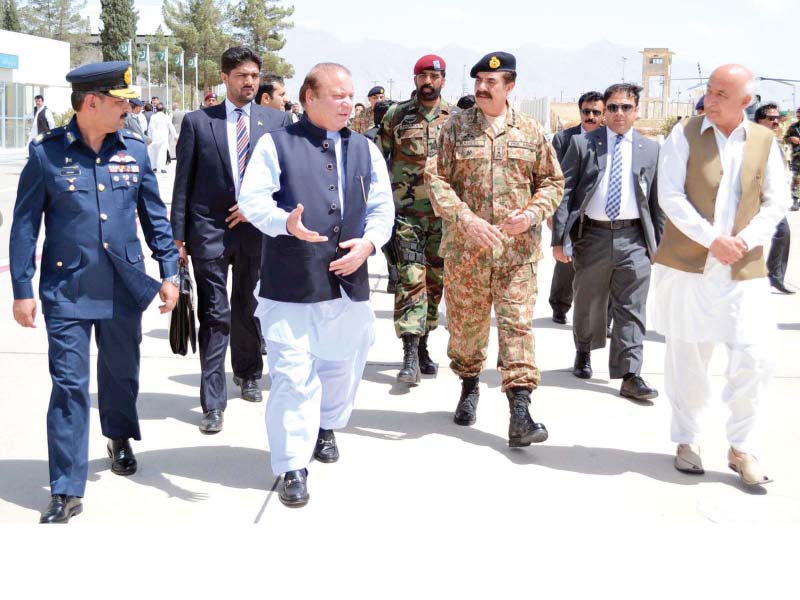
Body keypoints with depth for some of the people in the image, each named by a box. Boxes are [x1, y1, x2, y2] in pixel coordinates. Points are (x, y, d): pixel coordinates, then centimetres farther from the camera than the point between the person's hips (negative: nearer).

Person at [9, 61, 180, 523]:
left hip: (125, 286, 3)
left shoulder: (134, 149, 3)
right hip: (68, 290, -3)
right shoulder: (47, 151, -6)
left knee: (122, 370, 19)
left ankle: (120, 439, 48)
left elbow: (155, 216, 10)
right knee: (69, 385, -4)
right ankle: (67, 493, 4)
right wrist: (23, 289, -5)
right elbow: (25, 224, -2)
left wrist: (169, 272, 6)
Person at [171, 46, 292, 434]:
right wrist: (178, 234, -2)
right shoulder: (197, 122, 2)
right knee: (214, 315, -3)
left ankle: (248, 373, 40)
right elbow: (183, 182, 2)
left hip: (256, 227, 2)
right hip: (210, 230, -2)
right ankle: (213, 403, 2)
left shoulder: (276, 121, 6)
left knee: (248, 310, 17)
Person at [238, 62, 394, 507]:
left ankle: (326, 427, 45)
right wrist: (285, 222, -27)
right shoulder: (276, 145, 1)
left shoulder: (366, 150, 14)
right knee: (293, 374, -5)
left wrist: (368, 242, -8)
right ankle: (293, 467, 5)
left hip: (349, 281, 5)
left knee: (342, 364, 16)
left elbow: (382, 207, 12)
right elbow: (253, 198, -7)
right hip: (291, 281, -4)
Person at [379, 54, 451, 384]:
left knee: (435, 280, 9)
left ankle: (422, 344, 24)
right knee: (410, 279, -10)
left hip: (444, 211, 2)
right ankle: (410, 355, -13)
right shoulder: (396, 115, 4)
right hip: (406, 211, -2)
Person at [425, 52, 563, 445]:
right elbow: (436, 178, -5)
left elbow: (552, 182, 12)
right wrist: (467, 220, -18)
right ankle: (469, 386, 37)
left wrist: (532, 213, -9)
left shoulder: (531, 131, 7)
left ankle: (519, 414, -7)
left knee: (517, 324, -6)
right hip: (464, 247, 0)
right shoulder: (456, 127, 2)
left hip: (517, 248, 0)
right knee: (466, 323, 12)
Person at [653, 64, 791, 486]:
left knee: (756, 357, -5)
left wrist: (745, 240, -10)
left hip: (743, 269, 1)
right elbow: (669, 195, -8)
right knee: (687, 356, 6)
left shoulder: (764, 141, 6)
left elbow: (776, 201, 6)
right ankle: (686, 441, 22)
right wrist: (712, 238, -16)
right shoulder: (685, 134, 0)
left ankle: (742, 448, 11)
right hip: (688, 265, -1)